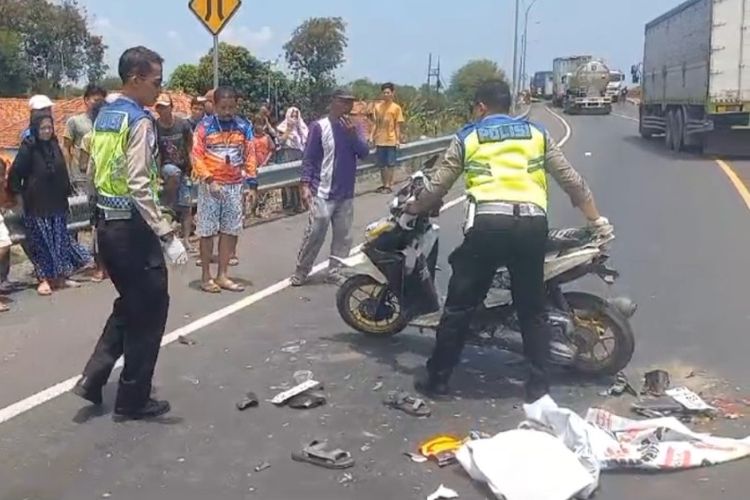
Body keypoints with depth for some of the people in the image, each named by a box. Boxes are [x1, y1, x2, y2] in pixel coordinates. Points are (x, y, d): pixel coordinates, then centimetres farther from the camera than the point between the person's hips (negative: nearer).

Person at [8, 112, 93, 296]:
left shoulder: (54, 145, 4)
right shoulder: (28, 148, -12)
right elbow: (14, 173, -9)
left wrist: (67, 191, 15)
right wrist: (19, 193, -6)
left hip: (57, 202, 6)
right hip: (37, 205, -6)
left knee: (60, 239, 10)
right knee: (41, 241, 0)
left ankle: (60, 276, 19)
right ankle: (44, 279, 8)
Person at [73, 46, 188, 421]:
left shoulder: (103, 117, 11)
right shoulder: (139, 121, -16)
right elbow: (139, 188, -24)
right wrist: (167, 237, -24)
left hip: (105, 224, 9)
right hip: (132, 228, -9)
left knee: (129, 304, 23)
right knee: (149, 310, 4)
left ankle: (93, 378, 19)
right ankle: (132, 400, 13)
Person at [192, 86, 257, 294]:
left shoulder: (244, 127, 4)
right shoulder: (205, 126, -6)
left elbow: (250, 157, 6)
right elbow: (197, 157, -8)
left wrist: (252, 184, 1)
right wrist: (209, 180, -18)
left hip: (235, 186, 4)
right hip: (210, 185, -4)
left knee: (231, 231, 7)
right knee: (207, 231, 2)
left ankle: (222, 275, 16)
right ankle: (206, 277, 11)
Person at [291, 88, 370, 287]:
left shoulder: (353, 127, 7)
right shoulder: (320, 127, -7)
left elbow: (364, 153, -3)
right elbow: (309, 158, -7)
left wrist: (352, 133, -16)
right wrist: (305, 185, -14)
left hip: (346, 194, 5)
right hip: (322, 192, -5)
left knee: (343, 236, 7)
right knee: (315, 233, -7)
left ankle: (335, 271, 17)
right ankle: (301, 272, 5)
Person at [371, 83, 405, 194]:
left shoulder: (396, 108, -3)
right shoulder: (377, 107, 6)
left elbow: (398, 125, -3)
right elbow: (376, 124, 10)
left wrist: (398, 140, -8)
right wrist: (371, 136, 3)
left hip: (391, 141, -4)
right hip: (380, 140, 4)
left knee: (390, 164, 0)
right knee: (381, 164, 8)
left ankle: (389, 185, 6)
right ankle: (384, 184, 18)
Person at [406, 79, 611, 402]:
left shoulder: (467, 137, 15)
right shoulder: (536, 134, 21)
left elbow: (437, 186, 16)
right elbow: (571, 180, 20)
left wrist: (413, 208, 34)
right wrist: (596, 219, 28)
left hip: (487, 224, -2)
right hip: (532, 224, 3)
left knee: (459, 306, 9)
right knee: (532, 309, 15)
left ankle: (437, 379, 17)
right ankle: (538, 385, 16)